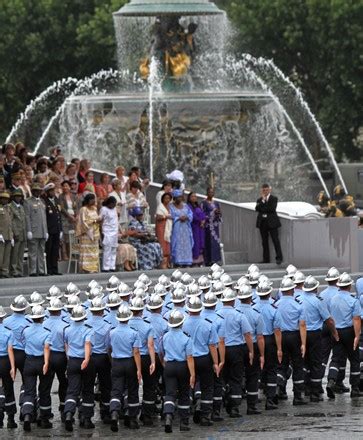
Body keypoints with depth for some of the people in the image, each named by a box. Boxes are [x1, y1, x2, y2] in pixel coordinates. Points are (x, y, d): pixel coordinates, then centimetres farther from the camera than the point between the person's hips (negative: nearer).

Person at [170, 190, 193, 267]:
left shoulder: (185, 206, 16)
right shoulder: (171, 207, 3)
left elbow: (190, 214, 8)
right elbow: (171, 217, -6)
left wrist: (186, 217, -11)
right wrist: (179, 218, -14)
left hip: (185, 229, 5)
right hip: (176, 229, -5)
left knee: (186, 245, 0)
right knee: (177, 245, -11)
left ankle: (185, 264, 1)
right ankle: (176, 263, -13)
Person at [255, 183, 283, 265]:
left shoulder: (274, 199, 4)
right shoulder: (260, 200, 14)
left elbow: (272, 209, -12)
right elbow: (257, 209, -3)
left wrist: (262, 208, -9)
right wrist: (263, 200, -11)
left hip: (271, 222, -4)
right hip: (262, 223, 4)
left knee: (275, 240, -8)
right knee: (264, 241, 5)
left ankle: (279, 258, -7)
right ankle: (266, 259, 9)